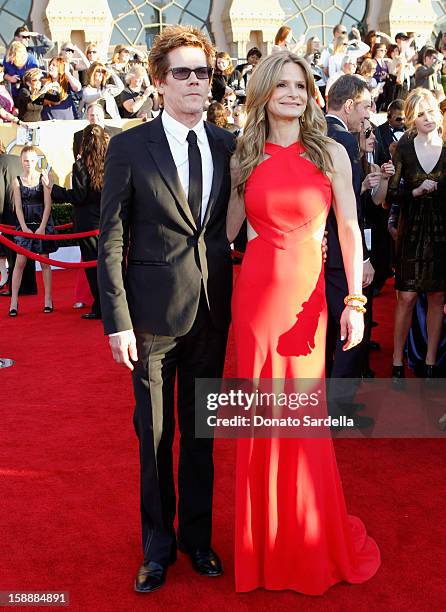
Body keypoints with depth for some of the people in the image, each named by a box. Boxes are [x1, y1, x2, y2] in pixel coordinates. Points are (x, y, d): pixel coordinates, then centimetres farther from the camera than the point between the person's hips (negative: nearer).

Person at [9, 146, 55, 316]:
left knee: (44, 262, 4)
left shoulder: (43, 179, -1)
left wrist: (42, 227, -11)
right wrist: (25, 228, -8)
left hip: (42, 224, -1)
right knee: (20, 262, -3)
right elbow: (18, 207, 1)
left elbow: (47, 205, -4)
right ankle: (14, 300, -2)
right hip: (25, 225, 1)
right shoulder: (17, 181, 4)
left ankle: (48, 298, 12)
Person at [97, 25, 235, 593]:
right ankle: (158, 544, 29)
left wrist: (238, 298, 3)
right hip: (153, 313, -3)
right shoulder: (129, 148, -5)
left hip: (213, 312, 3)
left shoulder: (228, 145, 5)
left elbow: (234, 225, 9)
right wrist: (117, 320, -11)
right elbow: (111, 241, -7)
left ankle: (197, 535, 33)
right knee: (155, 434, 10)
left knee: (201, 430, 15)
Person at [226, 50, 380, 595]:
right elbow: (230, 229, 13)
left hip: (308, 292, -1)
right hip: (255, 289, 2)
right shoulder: (244, 159, 6)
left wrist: (356, 301, -6)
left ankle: (311, 542, 28)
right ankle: (265, 543, 28)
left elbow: (349, 229, -1)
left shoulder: (330, 153, 2)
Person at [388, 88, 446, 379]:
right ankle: (398, 362, 11)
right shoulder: (404, 148, 0)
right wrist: (416, 192, -15)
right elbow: (392, 192, -1)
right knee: (407, 297, -1)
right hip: (412, 231, -1)